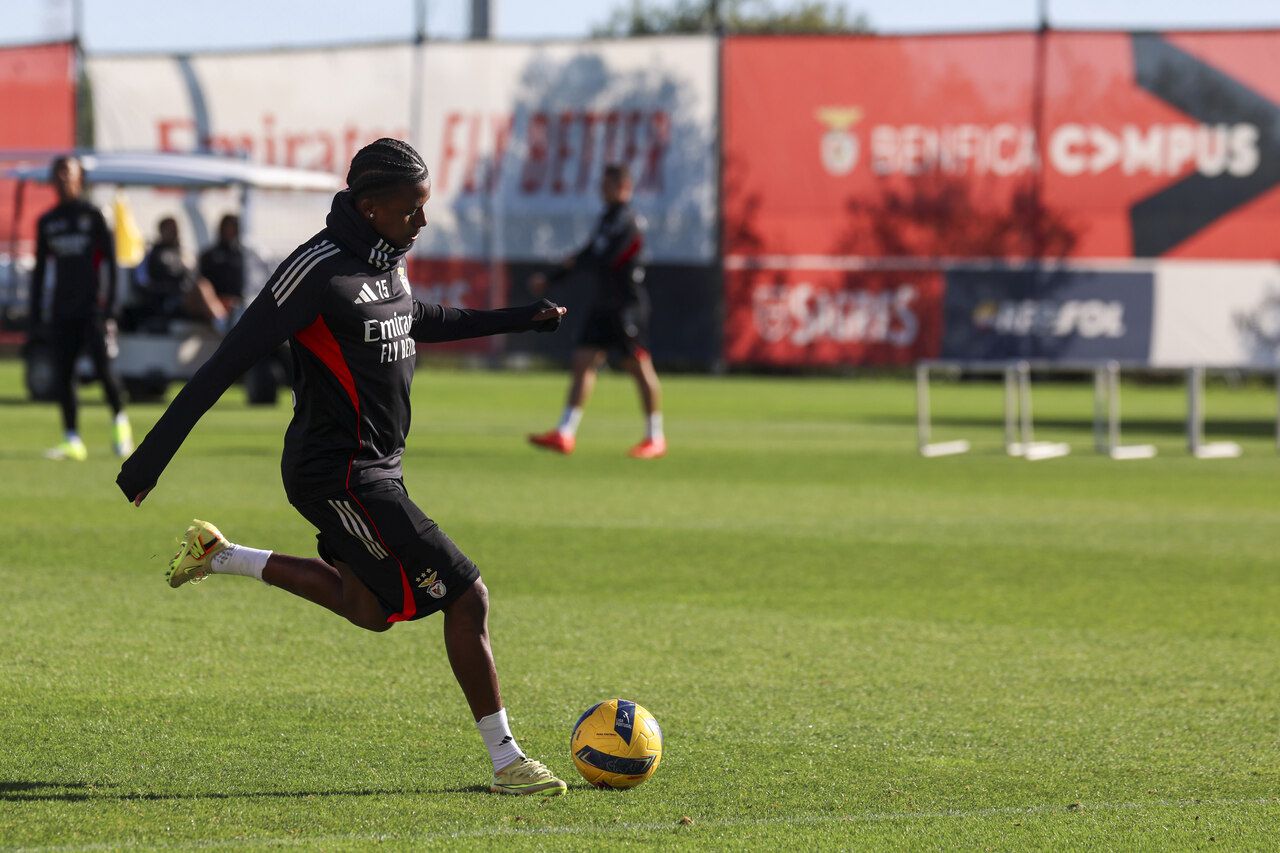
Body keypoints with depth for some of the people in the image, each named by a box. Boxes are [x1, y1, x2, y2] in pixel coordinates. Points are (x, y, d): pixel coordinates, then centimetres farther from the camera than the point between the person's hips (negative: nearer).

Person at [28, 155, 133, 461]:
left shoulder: (93, 215, 1)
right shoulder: (47, 222, 13)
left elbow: (108, 263, -1)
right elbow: (40, 270, 17)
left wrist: (109, 307, -9)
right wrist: (35, 317, 12)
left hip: (91, 307, -4)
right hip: (61, 309, 4)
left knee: (103, 367, -14)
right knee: (62, 374, -1)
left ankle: (120, 422, 8)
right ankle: (73, 441, 3)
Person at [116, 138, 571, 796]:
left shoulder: (387, 257, 7)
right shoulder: (320, 269, -20)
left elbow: (414, 321, 31)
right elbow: (230, 360, -21)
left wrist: (518, 319, 32)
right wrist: (153, 455, -22)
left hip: (376, 466, 10)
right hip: (342, 475, -10)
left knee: (370, 609, 24)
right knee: (466, 598, -10)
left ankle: (220, 557, 31)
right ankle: (505, 761, -2)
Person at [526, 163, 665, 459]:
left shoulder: (627, 223, -15)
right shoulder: (606, 218, 14)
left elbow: (605, 262, -22)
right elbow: (591, 254, 21)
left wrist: (575, 262, -3)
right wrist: (549, 280, 19)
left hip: (628, 307, -9)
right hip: (603, 305, 9)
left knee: (639, 367, -2)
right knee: (582, 362, 3)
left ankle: (655, 438, 7)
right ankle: (565, 434, 1)